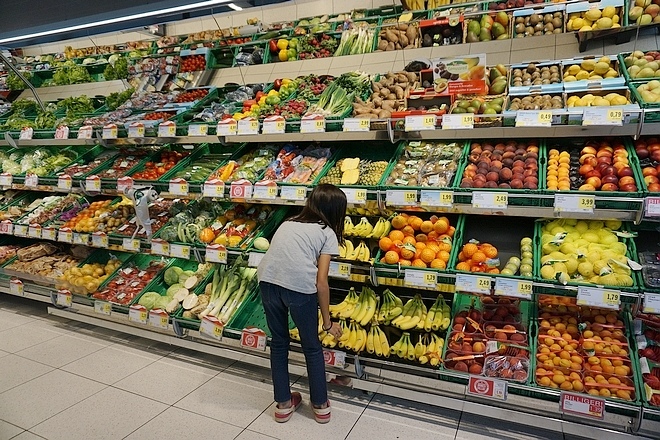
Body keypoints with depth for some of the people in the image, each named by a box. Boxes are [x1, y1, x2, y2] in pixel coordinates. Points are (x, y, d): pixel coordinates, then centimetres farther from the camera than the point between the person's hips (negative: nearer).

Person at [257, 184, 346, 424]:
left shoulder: (288, 222, 26)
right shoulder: (327, 233, 11)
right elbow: (321, 282, 3)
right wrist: (328, 322, 10)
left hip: (268, 280, 4)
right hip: (299, 286, -4)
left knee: (278, 342, 23)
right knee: (312, 347, 18)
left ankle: (283, 404, 36)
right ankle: (320, 405, 34)